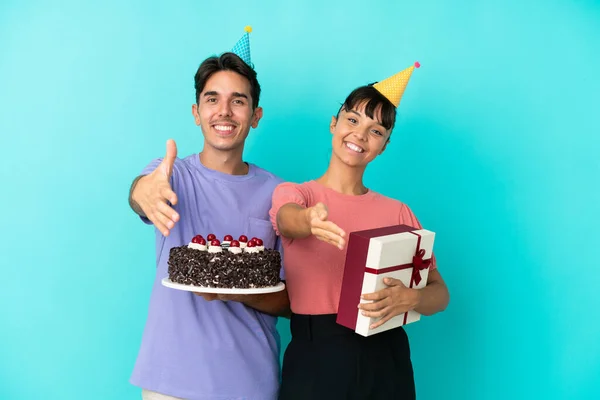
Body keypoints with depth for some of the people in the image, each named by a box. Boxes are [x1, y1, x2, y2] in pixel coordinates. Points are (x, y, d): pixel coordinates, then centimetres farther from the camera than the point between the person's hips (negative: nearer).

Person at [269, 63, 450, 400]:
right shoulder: (291, 194, -1)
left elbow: (440, 293, 2)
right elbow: (287, 219, -24)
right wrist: (310, 220, -47)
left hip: (385, 359, 2)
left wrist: (411, 299, -20)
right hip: (314, 356, -2)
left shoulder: (398, 212, 4)